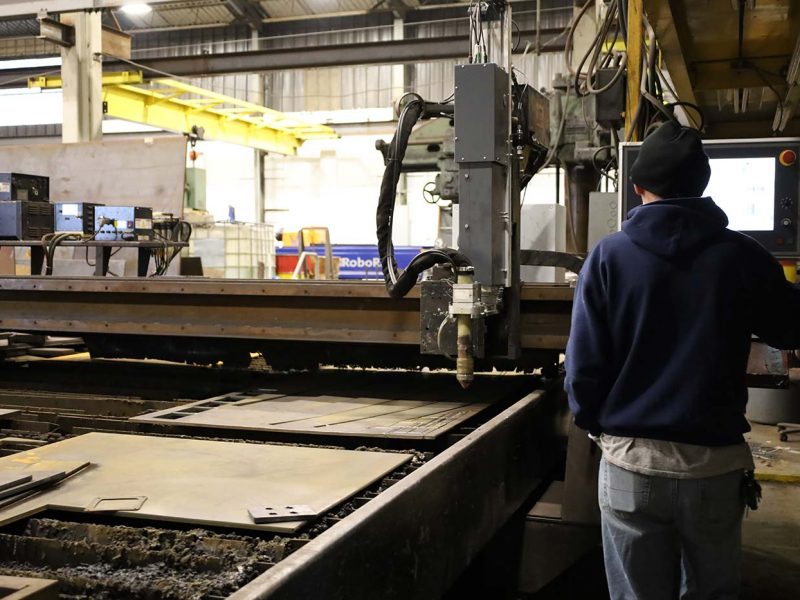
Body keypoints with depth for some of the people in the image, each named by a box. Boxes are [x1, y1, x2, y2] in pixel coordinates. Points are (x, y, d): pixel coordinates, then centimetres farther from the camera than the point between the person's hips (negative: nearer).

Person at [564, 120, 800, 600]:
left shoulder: (609, 257, -6)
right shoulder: (742, 255, -5)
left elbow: (584, 362, -7)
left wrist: (593, 424, 11)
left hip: (630, 461, 0)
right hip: (715, 463, 1)